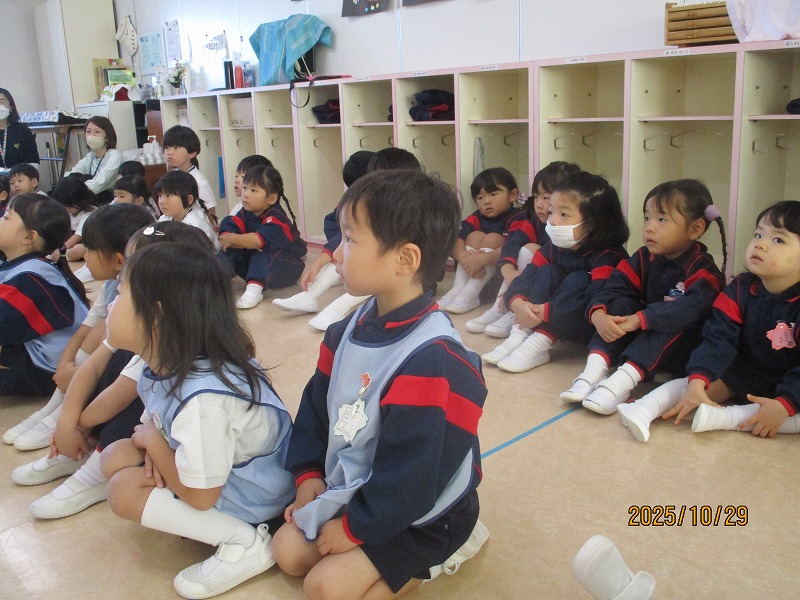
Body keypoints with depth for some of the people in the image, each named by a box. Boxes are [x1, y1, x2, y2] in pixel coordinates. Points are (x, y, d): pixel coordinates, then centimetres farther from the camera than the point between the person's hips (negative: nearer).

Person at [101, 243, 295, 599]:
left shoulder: (202, 399, -35)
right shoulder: (165, 369, -8)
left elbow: (199, 496, -25)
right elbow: (157, 424, 11)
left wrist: (152, 440, -12)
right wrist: (158, 448, -13)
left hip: (257, 501, -9)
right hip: (219, 465, 9)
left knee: (124, 491, -16)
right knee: (115, 457, 0)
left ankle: (246, 542, -10)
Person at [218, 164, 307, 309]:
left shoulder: (276, 217, -23)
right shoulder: (245, 213, -1)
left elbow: (260, 240, -38)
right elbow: (225, 234, -12)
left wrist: (233, 239, -28)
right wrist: (246, 242, -32)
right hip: (254, 261, 7)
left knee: (263, 251, -37)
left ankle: (255, 287, -49)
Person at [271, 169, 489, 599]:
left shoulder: (432, 361, -31)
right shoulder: (348, 331, -4)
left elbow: (410, 479, -27)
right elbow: (316, 406, 9)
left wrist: (355, 528, -17)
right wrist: (308, 474, 0)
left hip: (419, 514, -8)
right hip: (352, 490, 8)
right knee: (288, 552, 6)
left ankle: (437, 554, 5)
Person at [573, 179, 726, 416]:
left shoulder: (703, 269, -15)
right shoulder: (644, 259, 2)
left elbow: (692, 307, -35)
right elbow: (615, 287, -11)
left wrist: (639, 320, -44)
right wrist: (598, 315, -34)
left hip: (682, 352, -5)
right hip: (642, 338, 5)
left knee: (674, 321, -34)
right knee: (621, 305, -18)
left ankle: (622, 381, -47)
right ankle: (595, 370, -34)